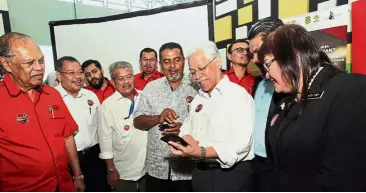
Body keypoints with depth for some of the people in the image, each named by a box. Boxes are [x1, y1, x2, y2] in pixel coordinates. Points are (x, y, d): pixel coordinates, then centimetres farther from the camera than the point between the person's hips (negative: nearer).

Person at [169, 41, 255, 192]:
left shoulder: (239, 95, -12)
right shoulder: (198, 99, 12)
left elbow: (241, 144, -22)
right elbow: (187, 130, 9)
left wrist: (202, 153, -30)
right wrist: (183, 144, -13)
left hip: (231, 174, -6)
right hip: (201, 172, 7)